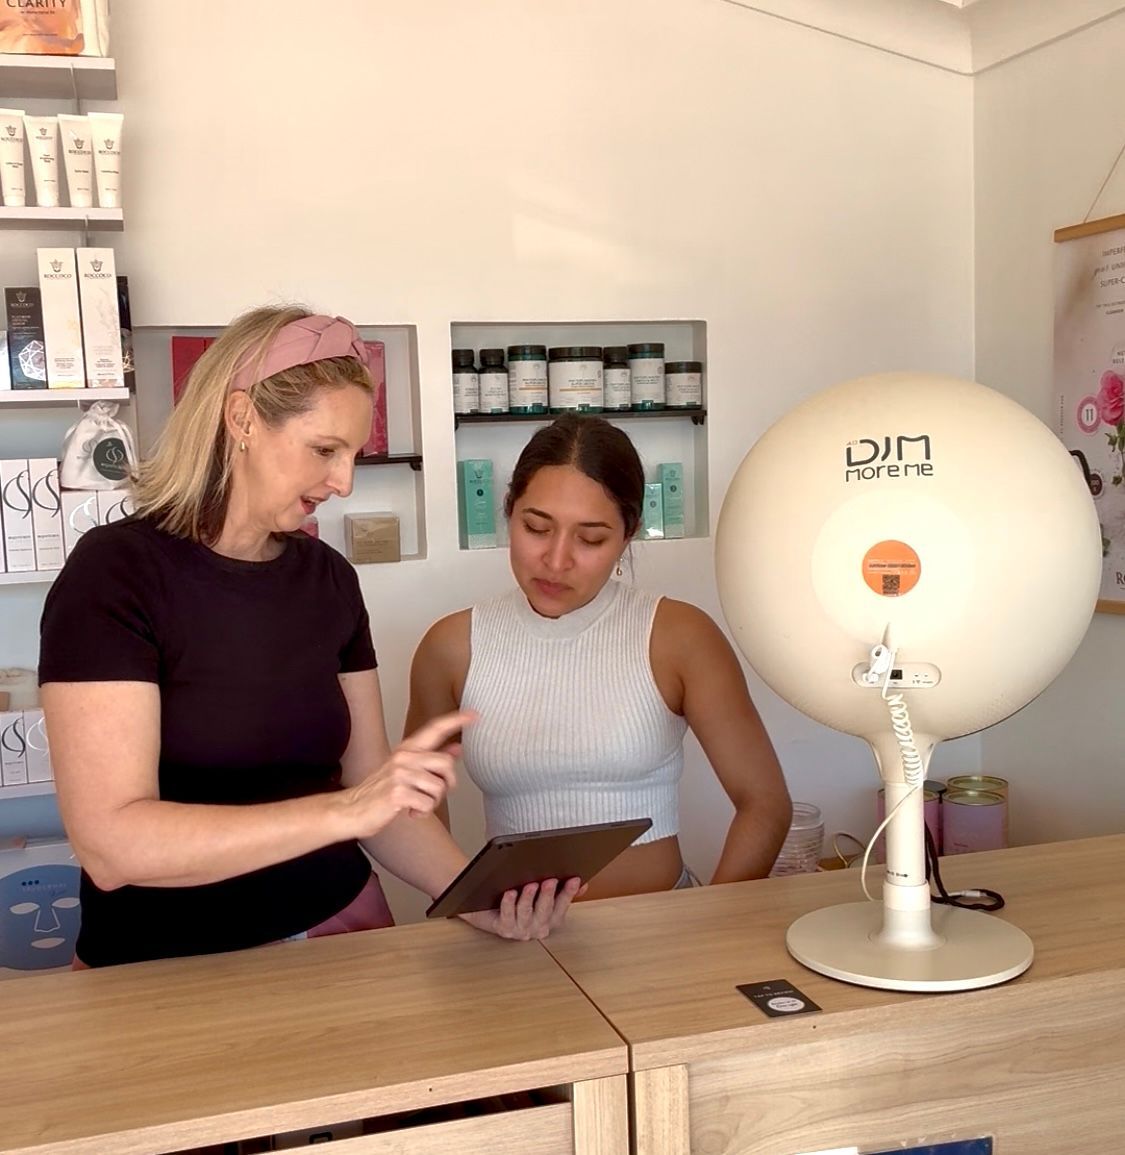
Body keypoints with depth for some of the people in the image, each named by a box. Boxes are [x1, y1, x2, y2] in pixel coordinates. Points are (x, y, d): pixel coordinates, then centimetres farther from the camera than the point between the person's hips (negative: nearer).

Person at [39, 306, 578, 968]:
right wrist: (342, 811, -27)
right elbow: (111, 843, -20)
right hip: (166, 970, -3)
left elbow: (375, 794, 6)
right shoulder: (114, 573, -12)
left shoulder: (331, 579, 5)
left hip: (338, 932, 3)